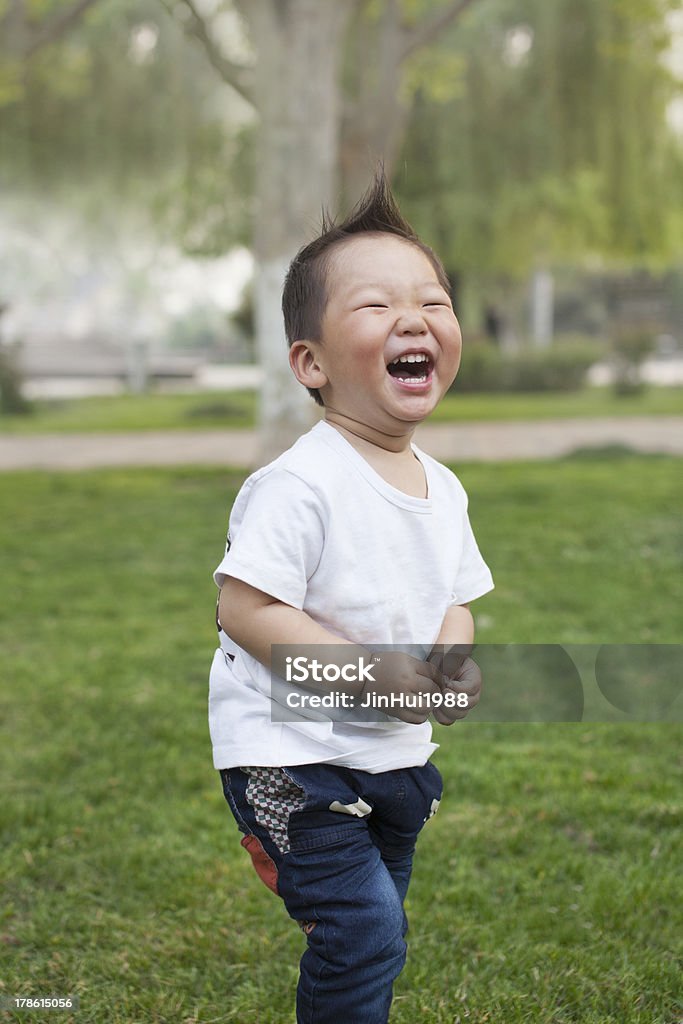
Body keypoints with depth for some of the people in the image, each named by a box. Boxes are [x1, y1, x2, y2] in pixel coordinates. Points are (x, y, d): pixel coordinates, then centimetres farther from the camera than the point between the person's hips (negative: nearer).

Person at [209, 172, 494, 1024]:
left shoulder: (444, 489, 3)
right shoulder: (299, 484, -22)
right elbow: (245, 609, -25)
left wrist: (457, 659, -6)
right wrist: (371, 674, -26)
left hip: (395, 754, 8)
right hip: (292, 753, -8)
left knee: (375, 936, 19)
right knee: (361, 933, -13)